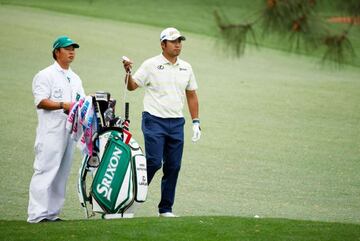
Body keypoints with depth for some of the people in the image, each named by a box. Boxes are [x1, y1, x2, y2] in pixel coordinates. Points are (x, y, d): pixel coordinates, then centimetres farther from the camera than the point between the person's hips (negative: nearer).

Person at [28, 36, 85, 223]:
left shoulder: (75, 79, 22)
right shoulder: (45, 76, -2)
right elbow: (41, 101, -12)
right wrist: (64, 105, -19)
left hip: (70, 130, 8)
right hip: (51, 132, -8)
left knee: (61, 174, 7)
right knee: (45, 171, -12)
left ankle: (52, 213, 10)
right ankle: (37, 214, -15)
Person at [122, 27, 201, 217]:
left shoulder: (186, 68, 13)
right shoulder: (151, 65, -2)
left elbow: (191, 95, 18)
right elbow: (132, 86, -3)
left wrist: (196, 122, 13)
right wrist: (128, 72, -24)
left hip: (176, 123, 5)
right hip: (154, 121, -5)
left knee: (173, 166, 4)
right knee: (154, 162, -16)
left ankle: (166, 208, 11)